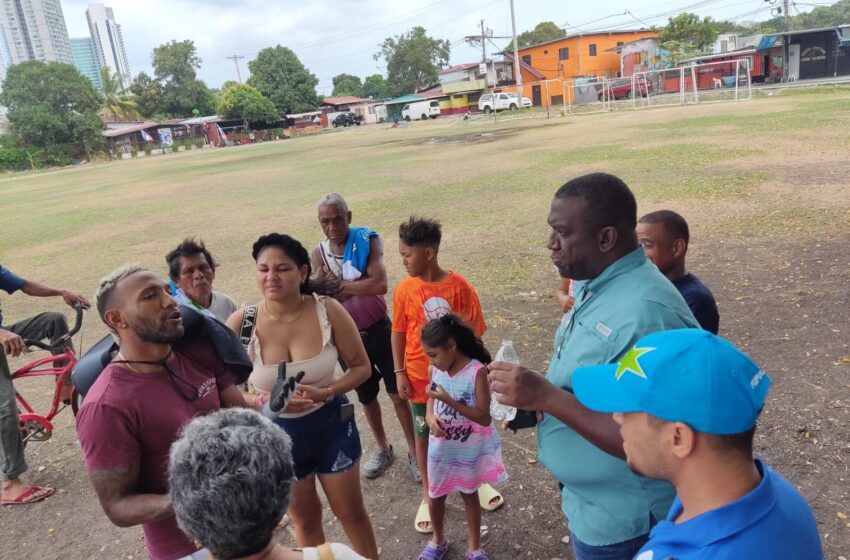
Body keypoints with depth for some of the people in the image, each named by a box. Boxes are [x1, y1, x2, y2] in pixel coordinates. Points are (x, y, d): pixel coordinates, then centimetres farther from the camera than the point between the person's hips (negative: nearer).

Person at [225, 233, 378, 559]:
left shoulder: (327, 310, -18)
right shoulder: (240, 323, -18)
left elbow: (361, 367, -9)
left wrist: (325, 392, -26)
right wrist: (266, 401, -28)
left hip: (331, 426, 0)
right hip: (277, 434, 0)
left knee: (352, 512, 20)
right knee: (305, 520, 23)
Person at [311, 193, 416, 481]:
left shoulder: (368, 240, -15)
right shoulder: (319, 254, -6)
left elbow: (379, 284, -29)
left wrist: (338, 285, -23)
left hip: (378, 329, -3)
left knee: (397, 392, 5)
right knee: (366, 397, 17)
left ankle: (413, 451, 22)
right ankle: (383, 450, 37)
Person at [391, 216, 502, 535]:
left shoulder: (459, 286, -15)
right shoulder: (404, 290, -10)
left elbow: (474, 331, -6)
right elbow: (398, 332, 0)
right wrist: (399, 373, -2)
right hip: (421, 377, 1)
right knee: (424, 433, 14)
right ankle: (428, 495, 33)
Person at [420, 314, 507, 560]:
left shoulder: (477, 371, -23)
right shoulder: (436, 370, -7)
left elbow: (484, 418, -23)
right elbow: (430, 405, 5)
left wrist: (449, 400, -30)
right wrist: (431, 418, -18)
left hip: (468, 450, -4)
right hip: (441, 449, 4)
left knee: (469, 494, 17)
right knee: (436, 496, 19)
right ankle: (438, 540, 45)